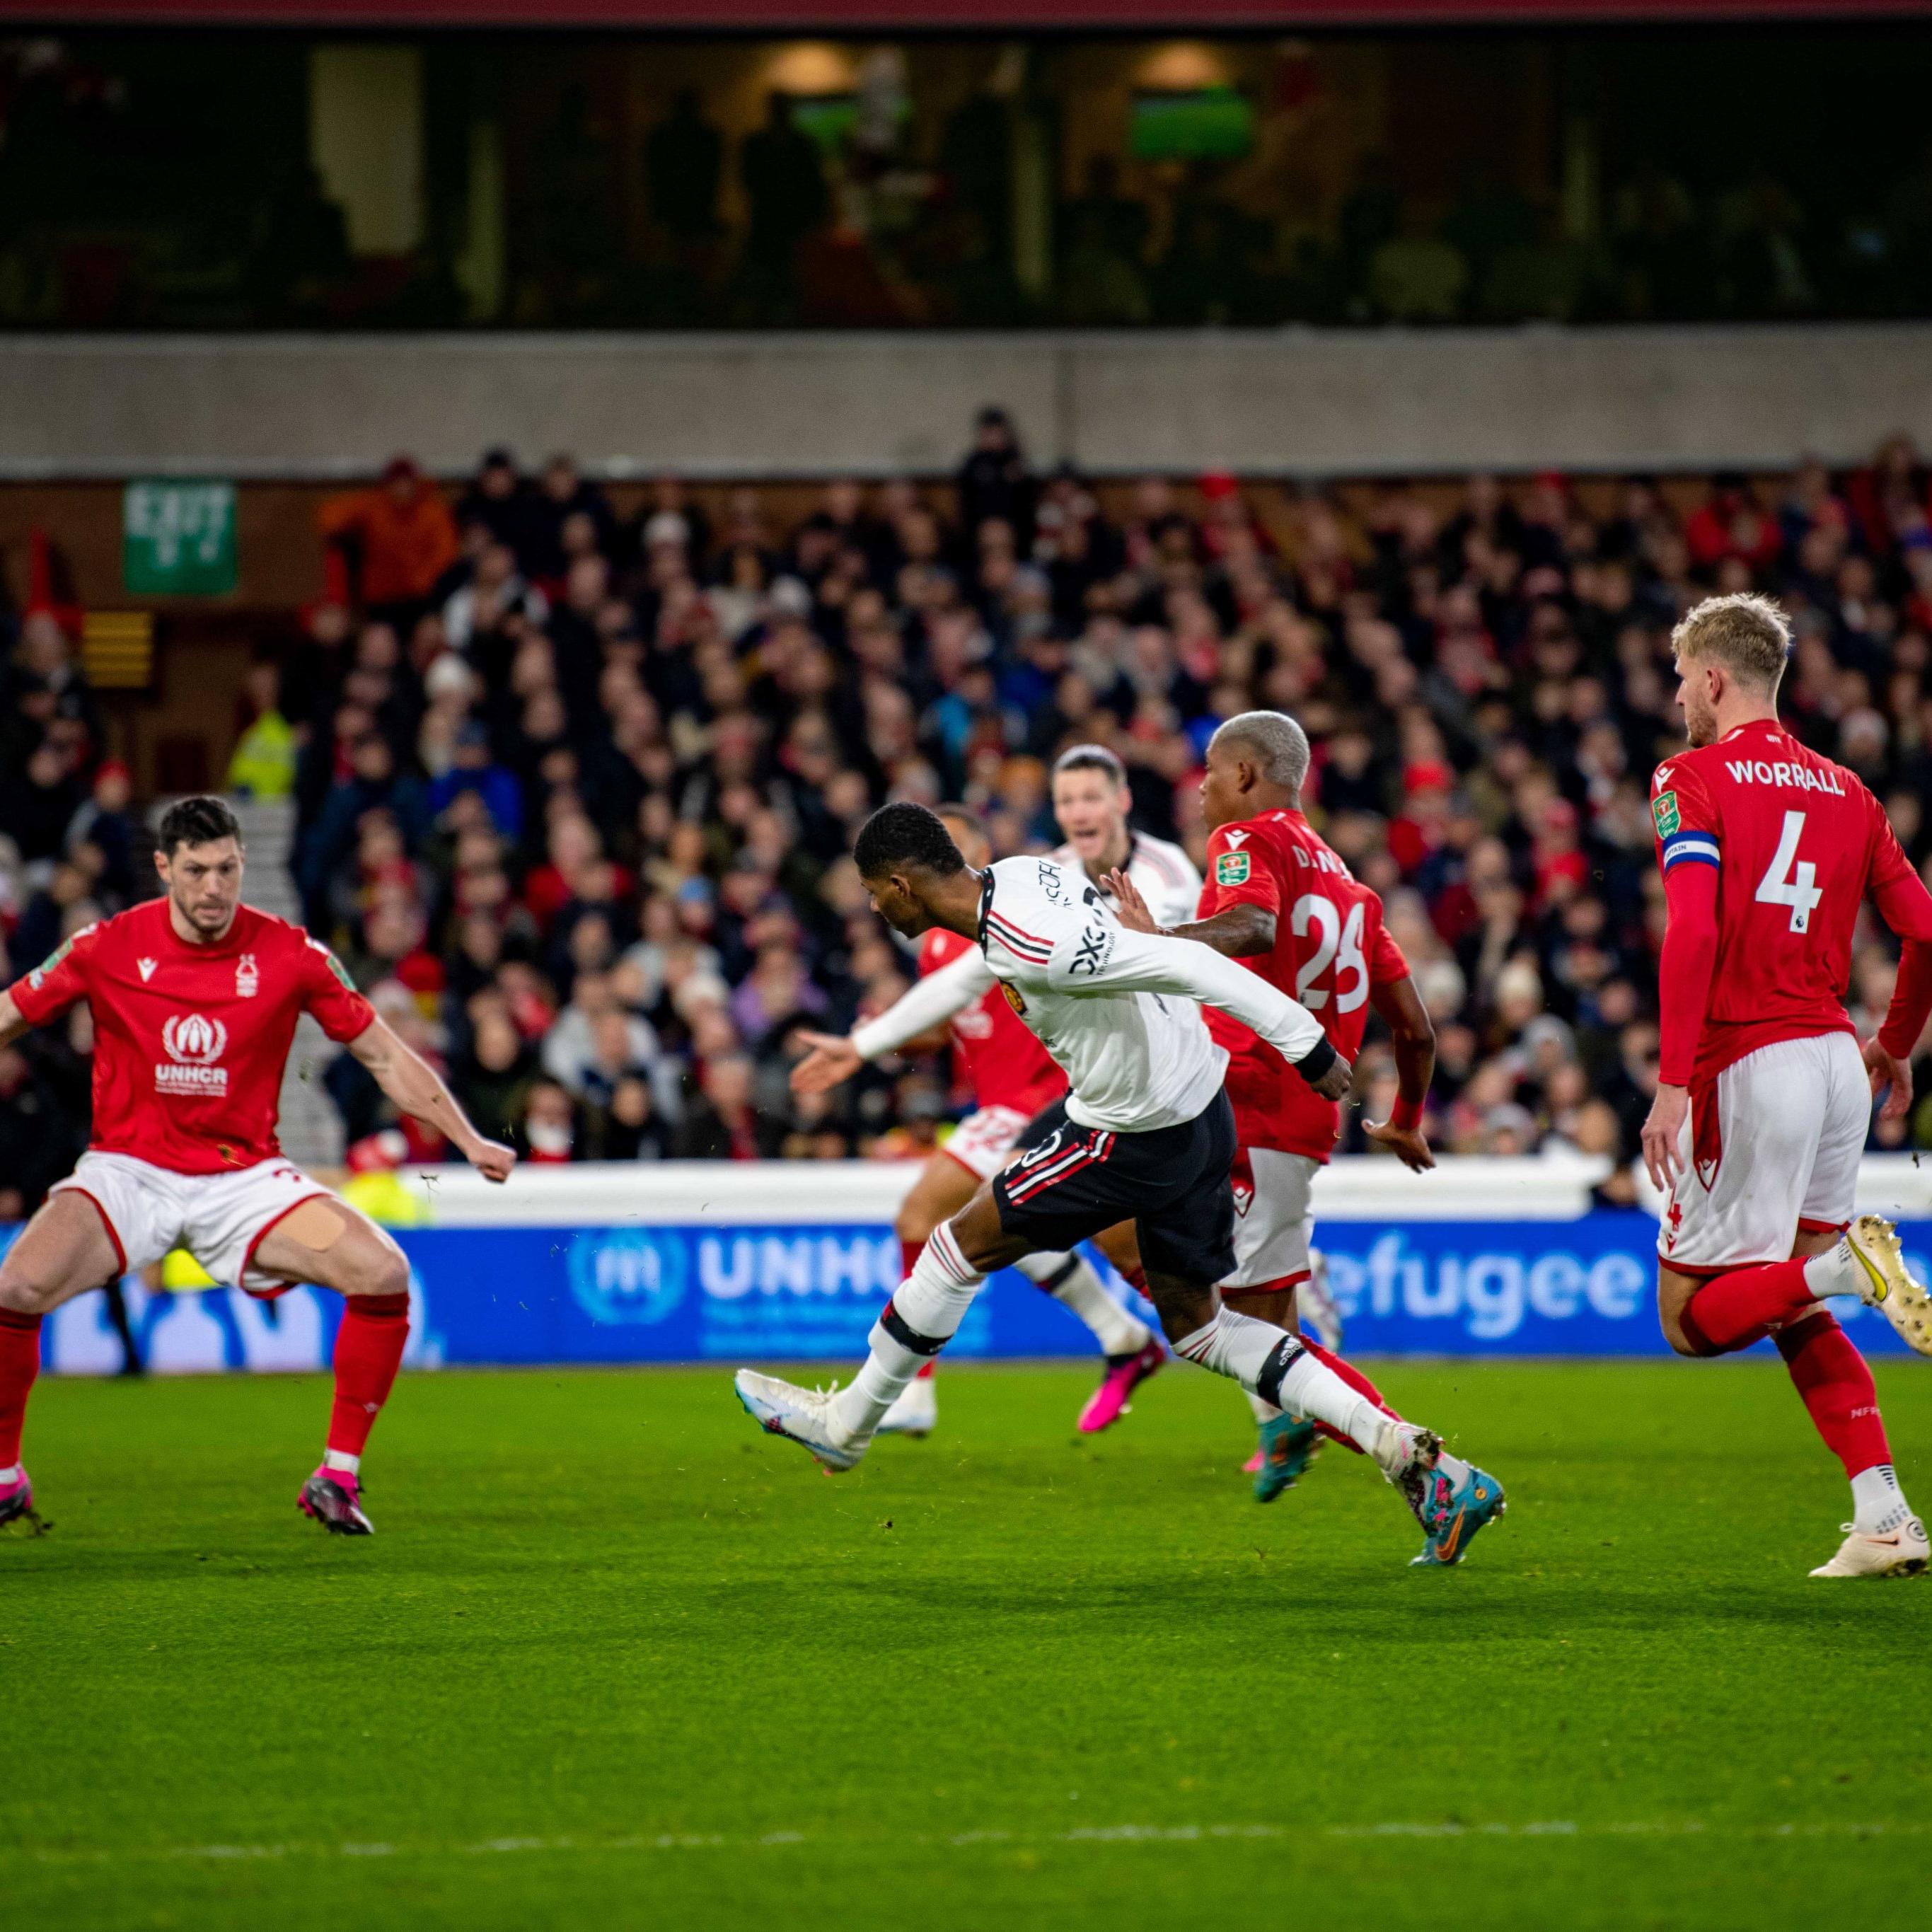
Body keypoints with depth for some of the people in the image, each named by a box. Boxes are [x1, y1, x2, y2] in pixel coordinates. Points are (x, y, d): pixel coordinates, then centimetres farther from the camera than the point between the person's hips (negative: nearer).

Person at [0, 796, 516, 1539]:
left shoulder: (290, 955, -5)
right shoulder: (109, 948, -7)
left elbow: (384, 1054, 3)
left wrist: (469, 1140, -3)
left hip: (243, 1177, 1)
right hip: (128, 1169, -1)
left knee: (383, 1272, -20)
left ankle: (338, 1476, -5)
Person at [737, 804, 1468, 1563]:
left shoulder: (1029, 944, -26)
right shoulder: (1019, 875, 3)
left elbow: (1190, 966, -28)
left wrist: (1308, 1050, -23)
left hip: (1136, 1141, -9)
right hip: (1201, 1109, 9)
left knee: (963, 1243, 6)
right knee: (1194, 1323, 16)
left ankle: (845, 1424, 21)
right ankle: (1391, 1440, 8)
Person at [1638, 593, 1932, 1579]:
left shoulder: (1692, 779, -5)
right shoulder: (1844, 791, 13)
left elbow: (1692, 931, -18)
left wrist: (1672, 1082, -20)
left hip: (1747, 1064, -6)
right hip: (1835, 1059, 6)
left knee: (1692, 1318, 3)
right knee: (1799, 1320, 17)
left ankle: (1840, 1265, -23)